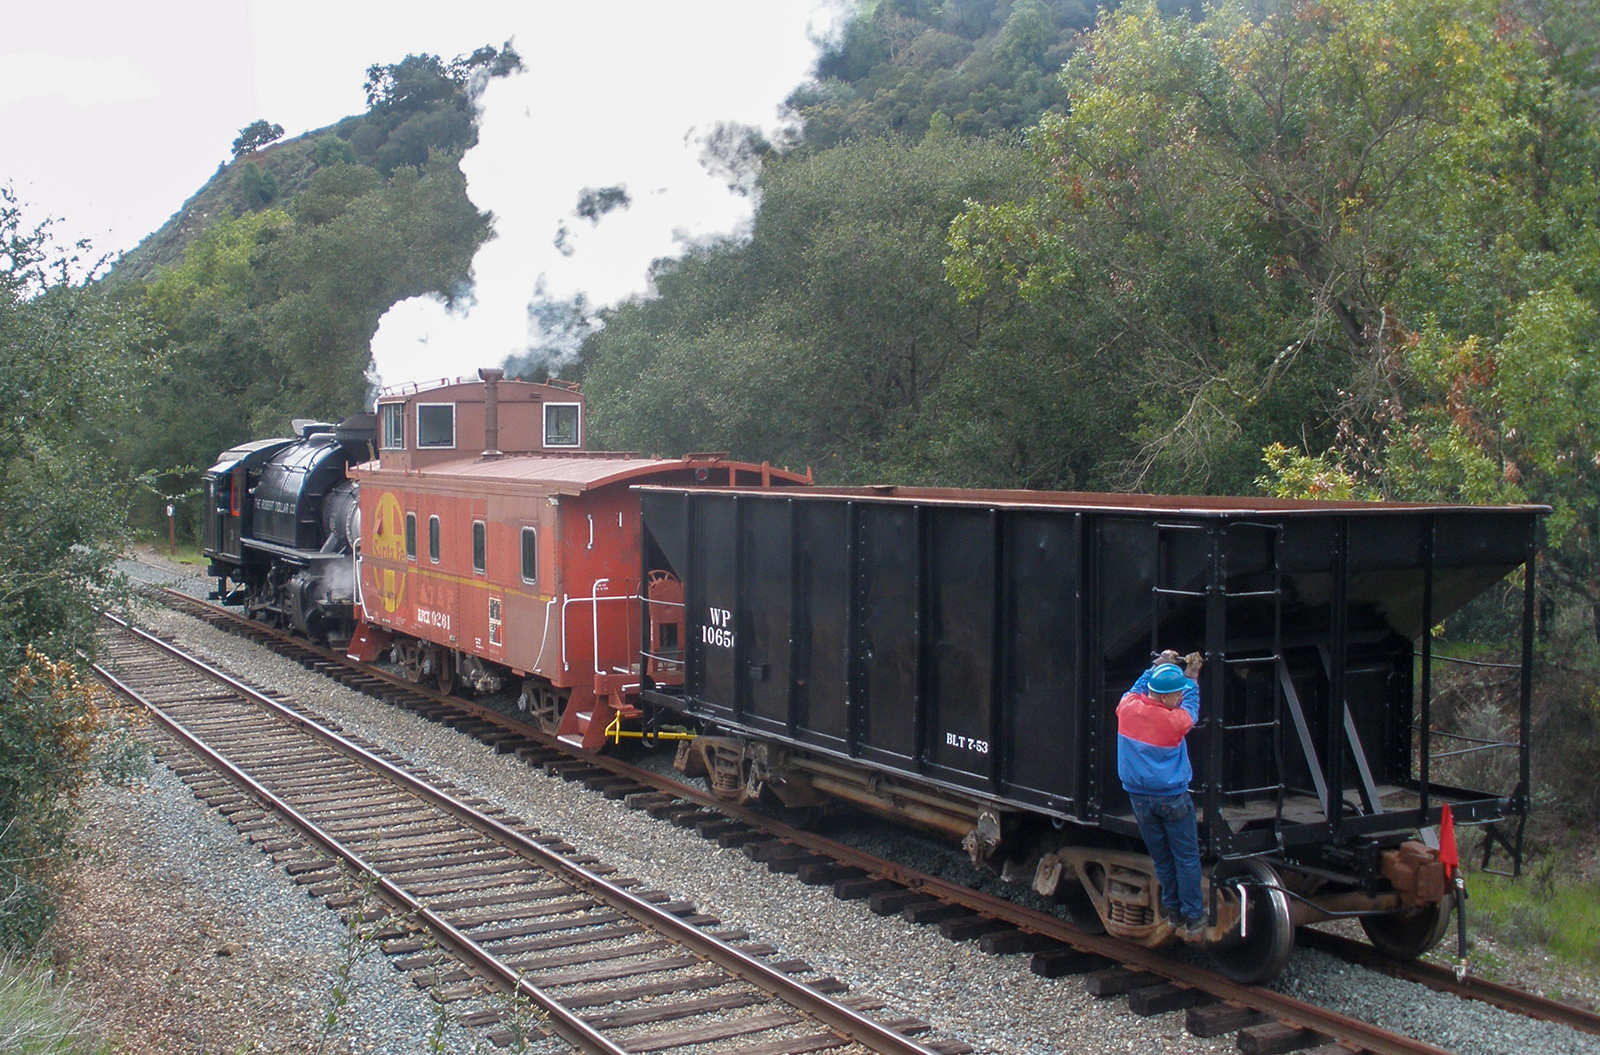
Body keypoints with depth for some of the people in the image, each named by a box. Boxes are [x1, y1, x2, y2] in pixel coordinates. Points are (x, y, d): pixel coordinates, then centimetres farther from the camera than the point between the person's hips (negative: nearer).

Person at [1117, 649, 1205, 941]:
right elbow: (1191, 707, 3)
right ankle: (1193, 919, 8)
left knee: (1161, 858, 16)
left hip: (1140, 797, 5)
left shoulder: (1127, 709, -10)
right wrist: (1190, 677, 15)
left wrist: (1156, 667, 20)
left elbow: (1136, 689, 14)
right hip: (1172, 798, -5)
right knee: (1187, 859, 6)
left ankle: (1172, 911, 25)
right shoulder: (1174, 720, -20)